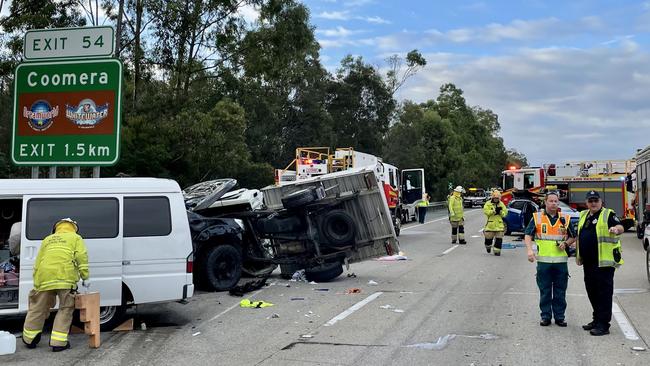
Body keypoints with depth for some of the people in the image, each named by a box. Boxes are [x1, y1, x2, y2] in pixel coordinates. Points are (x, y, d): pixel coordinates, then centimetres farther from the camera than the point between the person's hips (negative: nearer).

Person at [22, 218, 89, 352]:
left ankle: (29, 338, 28)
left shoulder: (47, 240, 28)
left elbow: (37, 262, 24)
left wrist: (36, 283, 25)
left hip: (44, 278, 4)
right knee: (65, 309, 5)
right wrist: (85, 277, 2)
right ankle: (58, 342, 0)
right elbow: (81, 258, 1)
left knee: (38, 308, 16)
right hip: (65, 278, -4)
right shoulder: (75, 238, 16)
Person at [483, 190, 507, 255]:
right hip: (490, 224, -2)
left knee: (499, 239, -3)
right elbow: (486, 211, -15)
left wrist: (500, 211, -16)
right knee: (488, 237, 7)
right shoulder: (488, 204, 0)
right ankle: (488, 246, 36)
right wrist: (494, 211, -21)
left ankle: (497, 250, 3)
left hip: (499, 225, 2)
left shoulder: (501, 204, 9)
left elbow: (505, 213, 5)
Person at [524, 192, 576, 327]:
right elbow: (528, 235, 0)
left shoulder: (565, 218, 9)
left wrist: (565, 243, -4)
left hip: (561, 261, 1)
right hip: (543, 261, -1)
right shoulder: (537, 217, 4)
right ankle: (545, 316, 14)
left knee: (560, 292, 6)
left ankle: (559, 316, 16)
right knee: (545, 291, 5)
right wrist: (530, 250, -14)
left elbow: (573, 237, 17)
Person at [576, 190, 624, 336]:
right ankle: (597, 319, 28)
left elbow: (621, 228, -20)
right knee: (592, 291, 15)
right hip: (588, 262, 8)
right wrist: (578, 255, 21)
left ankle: (603, 324, -3)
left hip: (604, 261, -8)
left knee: (604, 292, -5)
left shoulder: (608, 214, -4)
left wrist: (616, 229, -44)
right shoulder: (583, 215, 17)